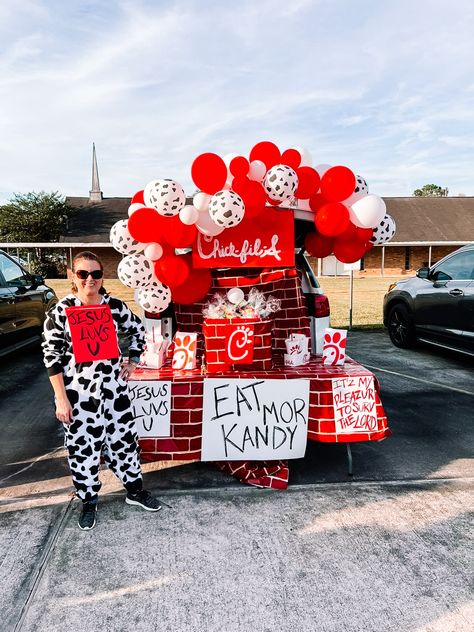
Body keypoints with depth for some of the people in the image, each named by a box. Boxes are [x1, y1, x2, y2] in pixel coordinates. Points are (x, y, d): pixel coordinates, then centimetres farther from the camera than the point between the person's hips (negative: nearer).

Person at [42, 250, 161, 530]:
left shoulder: (116, 306, -3)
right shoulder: (61, 311, -10)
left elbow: (138, 331, 14)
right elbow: (52, 356, -8)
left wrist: (132, 363, 7)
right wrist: (61, 399, -11)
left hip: (114, 388, 2)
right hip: (78, 394, -2)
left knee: (124, 440, 13)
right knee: (83, 448, 9)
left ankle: (135, 490, 34)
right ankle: (89, 502, 30)